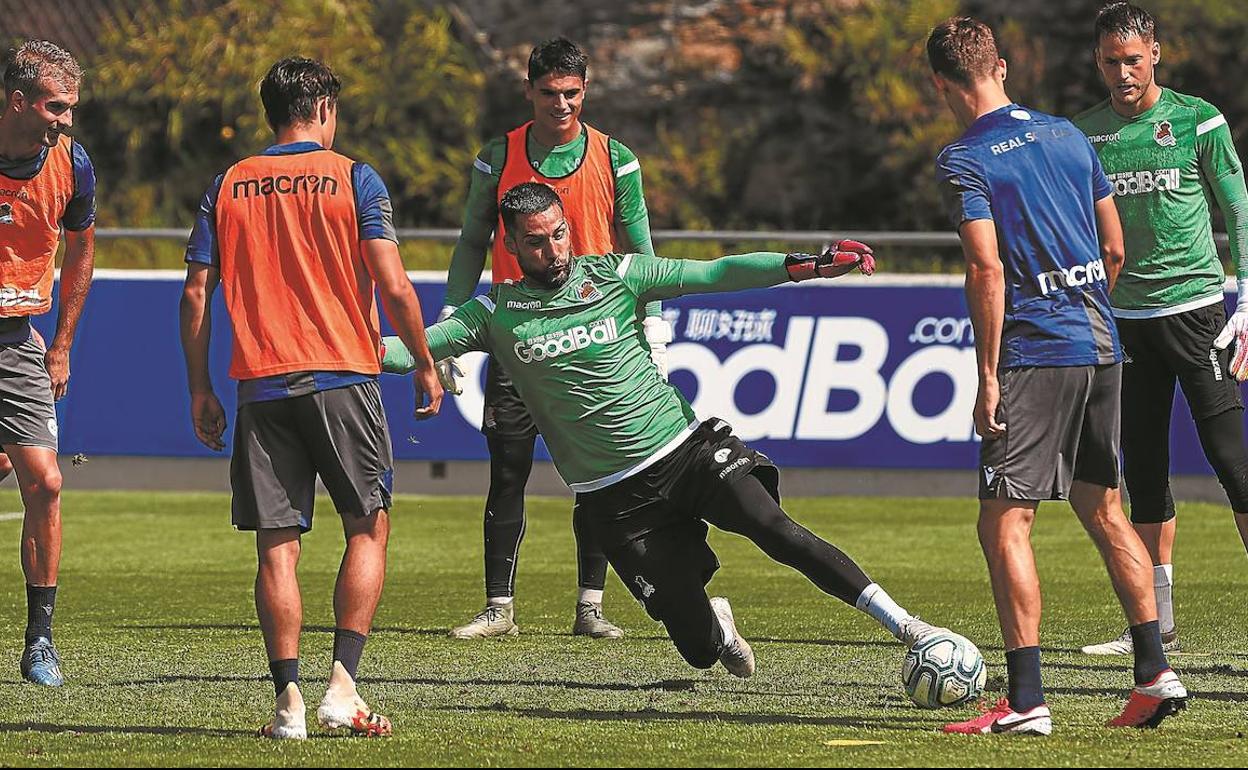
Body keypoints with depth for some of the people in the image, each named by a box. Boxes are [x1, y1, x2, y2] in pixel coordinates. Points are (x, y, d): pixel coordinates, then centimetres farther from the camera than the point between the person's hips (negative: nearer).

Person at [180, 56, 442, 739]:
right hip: (341, 376, -2)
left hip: (261, 386, 2)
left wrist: (200, 390, 12)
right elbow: (394, 286, -7)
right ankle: (342, 686, -1)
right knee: (367, 527, 10)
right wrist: (424, 365, 4)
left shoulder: (227, 188, 8)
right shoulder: (353, 179, -1)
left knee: (276, 546, 4)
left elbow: (196, 294, 6)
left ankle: (288, 700, -3)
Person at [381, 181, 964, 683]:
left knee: (776, 531, -26)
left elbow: (711, 275, -4)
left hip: (687, 450, 0)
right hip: (616, 499, 0)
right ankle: (715, 624, 35)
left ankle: (903, 625, -23)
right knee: (699, 651, -4)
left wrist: (807, 265, -14)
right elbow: (405, 350, -3)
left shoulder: (614, 276, 0)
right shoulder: (496, 315, 0)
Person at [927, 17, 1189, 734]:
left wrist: (988, 374, -13)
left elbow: (987, 267, -17)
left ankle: (1027, 700, -11)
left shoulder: (964, 161, -9)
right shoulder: (1069, 136, 11)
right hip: (1102, 347, 7)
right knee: (1104, 508, 18)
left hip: (1034, 353, -7)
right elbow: (1115, 250, 14)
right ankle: (1156, 673, 17)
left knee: (1004, 524, -5)